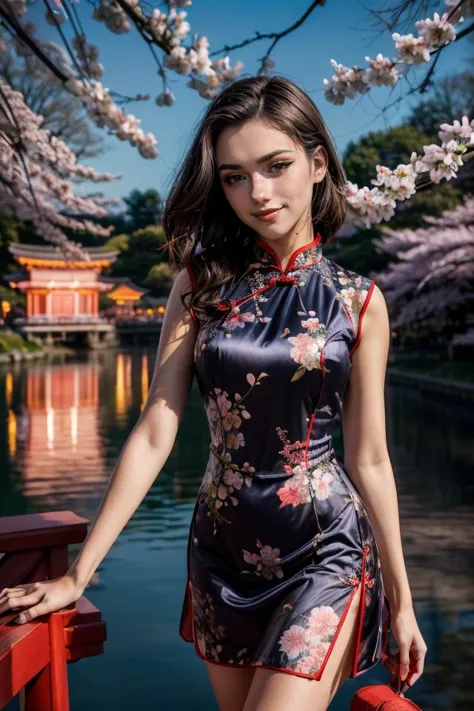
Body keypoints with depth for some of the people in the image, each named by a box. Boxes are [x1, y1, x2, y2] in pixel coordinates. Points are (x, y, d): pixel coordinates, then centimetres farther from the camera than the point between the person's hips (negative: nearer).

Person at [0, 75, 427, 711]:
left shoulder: (358, 301, -5)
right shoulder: (202, 284, -2)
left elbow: (369, 460, 0)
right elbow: (154, 434, -5)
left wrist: (400, 599, 4)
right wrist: (78, 575, -7)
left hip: (324, 554, -2)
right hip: (221, 551, 3)